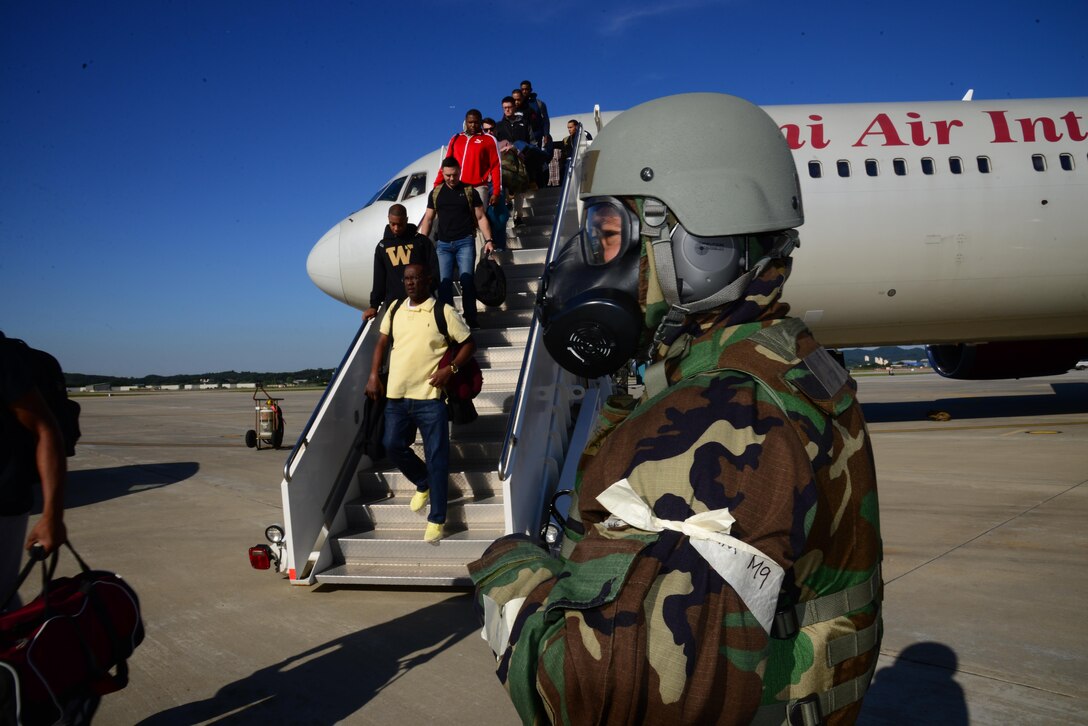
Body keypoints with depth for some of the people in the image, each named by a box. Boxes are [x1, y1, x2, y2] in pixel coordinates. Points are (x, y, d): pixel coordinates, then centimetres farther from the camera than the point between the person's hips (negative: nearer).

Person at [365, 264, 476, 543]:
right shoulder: (395, 309, 10)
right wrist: (374, 375, 7)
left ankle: (436, 520, 10)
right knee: (393, 447, 8)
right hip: (396, 396, 5)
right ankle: (424, 484, 36)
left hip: (429, 397, -5)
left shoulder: (443, 312, -4)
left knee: (436, 457, -1)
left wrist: (451, 368, -13)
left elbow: (469, 343, 0)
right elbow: (382, 343, 18)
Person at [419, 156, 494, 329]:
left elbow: (481, 217, 5)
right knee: (444, 282, -4)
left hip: (465, 242, -2)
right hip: (443, 244, 2)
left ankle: (472, 320, -5)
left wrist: (488, 240, -5)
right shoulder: (436, 193, 11)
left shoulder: (469, 191, 5)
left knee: (467, 280, -9)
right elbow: (428, 219, 14)